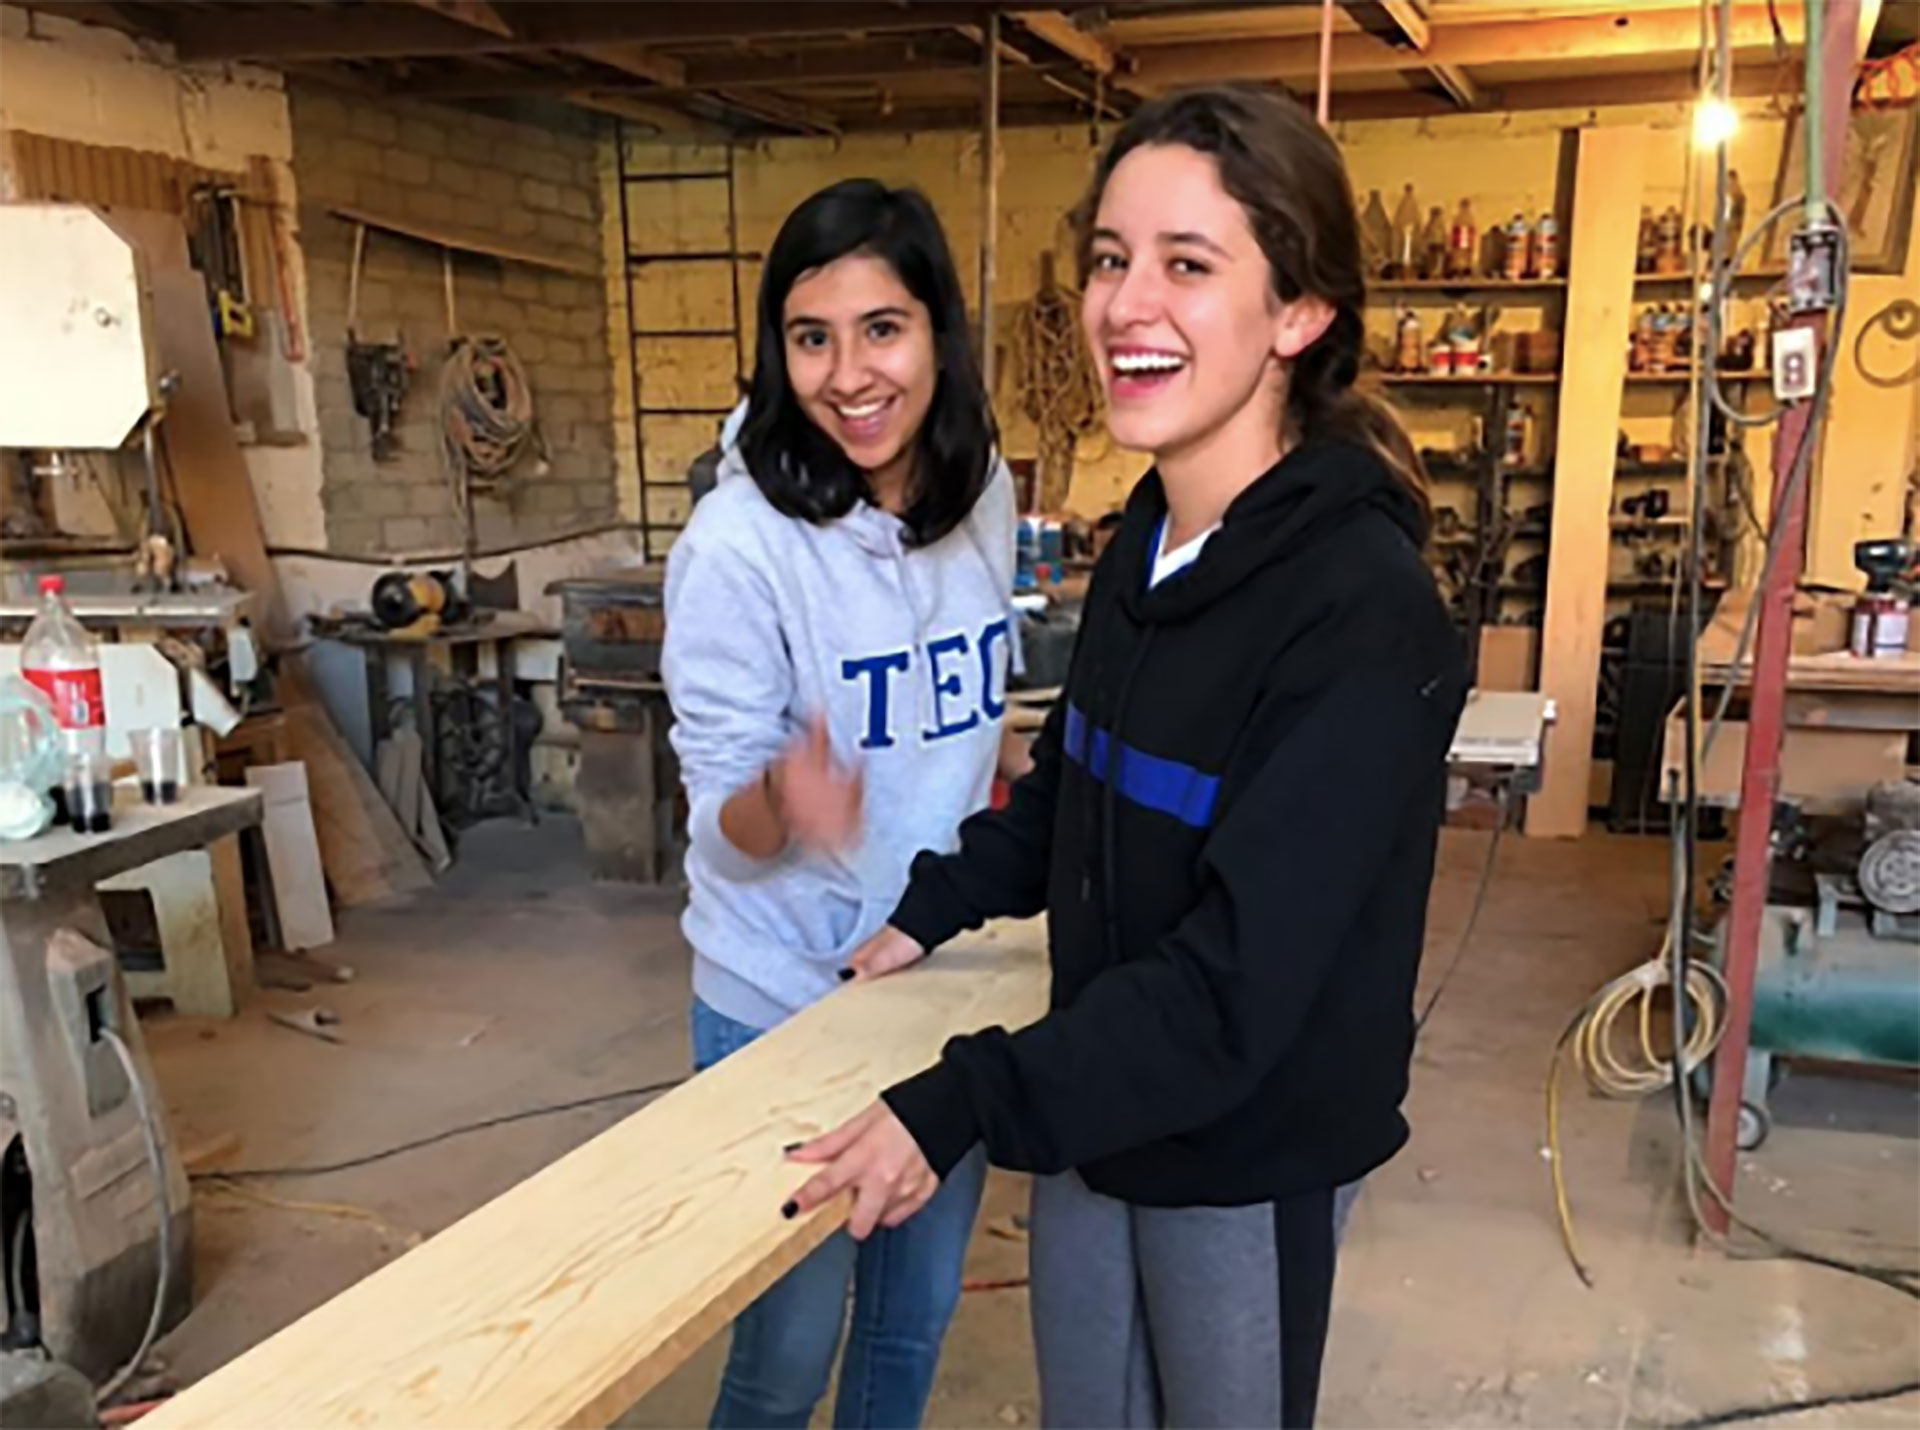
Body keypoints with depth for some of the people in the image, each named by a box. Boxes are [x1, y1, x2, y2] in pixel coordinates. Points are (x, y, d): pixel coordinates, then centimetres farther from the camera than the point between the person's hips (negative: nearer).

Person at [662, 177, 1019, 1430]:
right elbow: (724, 822, -18)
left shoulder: (986, 495, -5)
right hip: (789, 1007, -5)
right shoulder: (740, 542, -22)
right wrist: (784, 800, -39)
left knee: (916, 1320, 22)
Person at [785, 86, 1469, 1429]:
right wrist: (934, 911, 9)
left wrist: (962, 1106, -28)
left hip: (1249, 1152, -6)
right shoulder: (1143, 543, -1)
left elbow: (1241, 975, -28)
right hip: (1099, 1105, 7)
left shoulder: (1365, 610, -25)